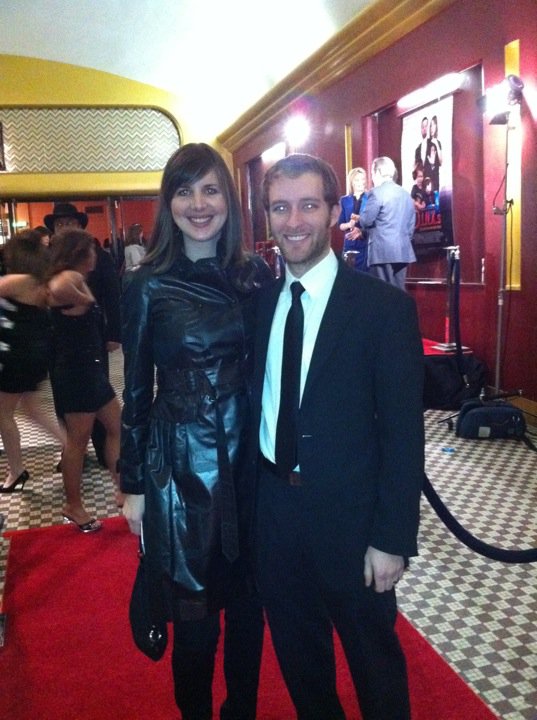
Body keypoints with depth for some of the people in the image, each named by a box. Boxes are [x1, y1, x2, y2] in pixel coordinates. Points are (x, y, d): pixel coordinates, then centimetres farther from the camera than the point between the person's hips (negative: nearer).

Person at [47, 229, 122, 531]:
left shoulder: (75, 279, 13)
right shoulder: (70, 278, -16)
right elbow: (57, 290, -41)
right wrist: (82, 300, -23)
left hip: (89, 368, 10)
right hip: (75, 371, -10)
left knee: (117, 427, 15)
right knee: (79, 439, 2)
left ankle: (122, 490, 25)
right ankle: (73, 506, 18)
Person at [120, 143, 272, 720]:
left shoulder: (256, 274, 0)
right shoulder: (148, 286, -7)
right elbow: (136, 393, -3)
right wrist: (134, 486, 0)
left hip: (250, 457, 3)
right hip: (181, 465, -2)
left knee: (248, 601, 18)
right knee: (195, 610, 12)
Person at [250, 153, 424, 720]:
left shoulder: (385, 307, -14)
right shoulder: (259, 300, 1)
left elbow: (404, 434, -13)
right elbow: (255, 404, 5)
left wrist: (393, 539, -14)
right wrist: (250, 495, 2)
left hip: (349, 518, -4)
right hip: (272, 509, 5)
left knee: (373, 657, 19)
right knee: (296, 652, 26)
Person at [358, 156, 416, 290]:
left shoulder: (377, 192, -7)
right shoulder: (406, 194, 15)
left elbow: (366, 221, -10)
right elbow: (411, 224, 16)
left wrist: (357, 220, 11)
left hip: (382, 250, -7)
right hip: (403, 250, 7)